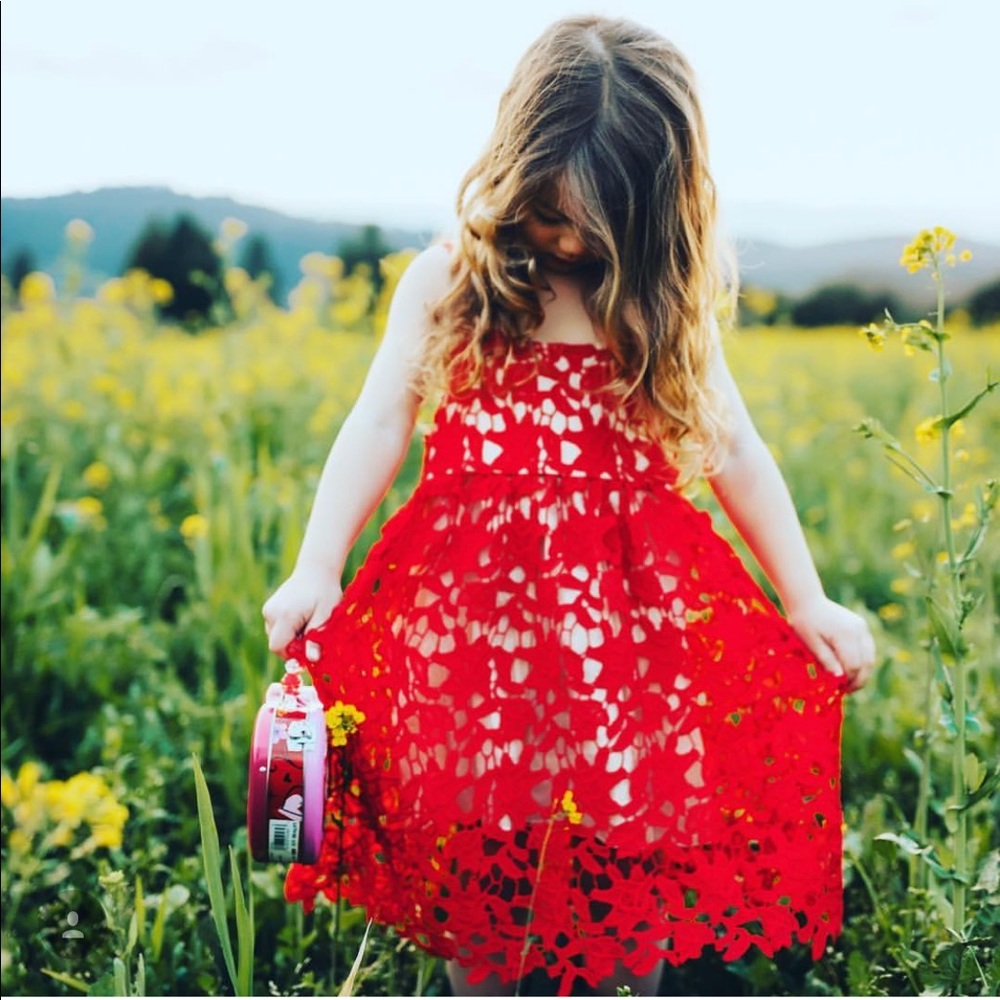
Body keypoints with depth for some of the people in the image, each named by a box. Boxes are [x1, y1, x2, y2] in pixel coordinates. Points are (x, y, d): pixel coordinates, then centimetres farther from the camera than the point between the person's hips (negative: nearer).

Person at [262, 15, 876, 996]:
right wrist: (314, 571, -12)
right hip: (475, 604, 0)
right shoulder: (447, 281, 3)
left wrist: (807, 602, 4)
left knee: (631, 867, 2)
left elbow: (733, 448, 9)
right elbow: (378, 425, 0)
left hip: (631, 602, 1)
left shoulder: (666, 305, 6)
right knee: (475, 855, 4)